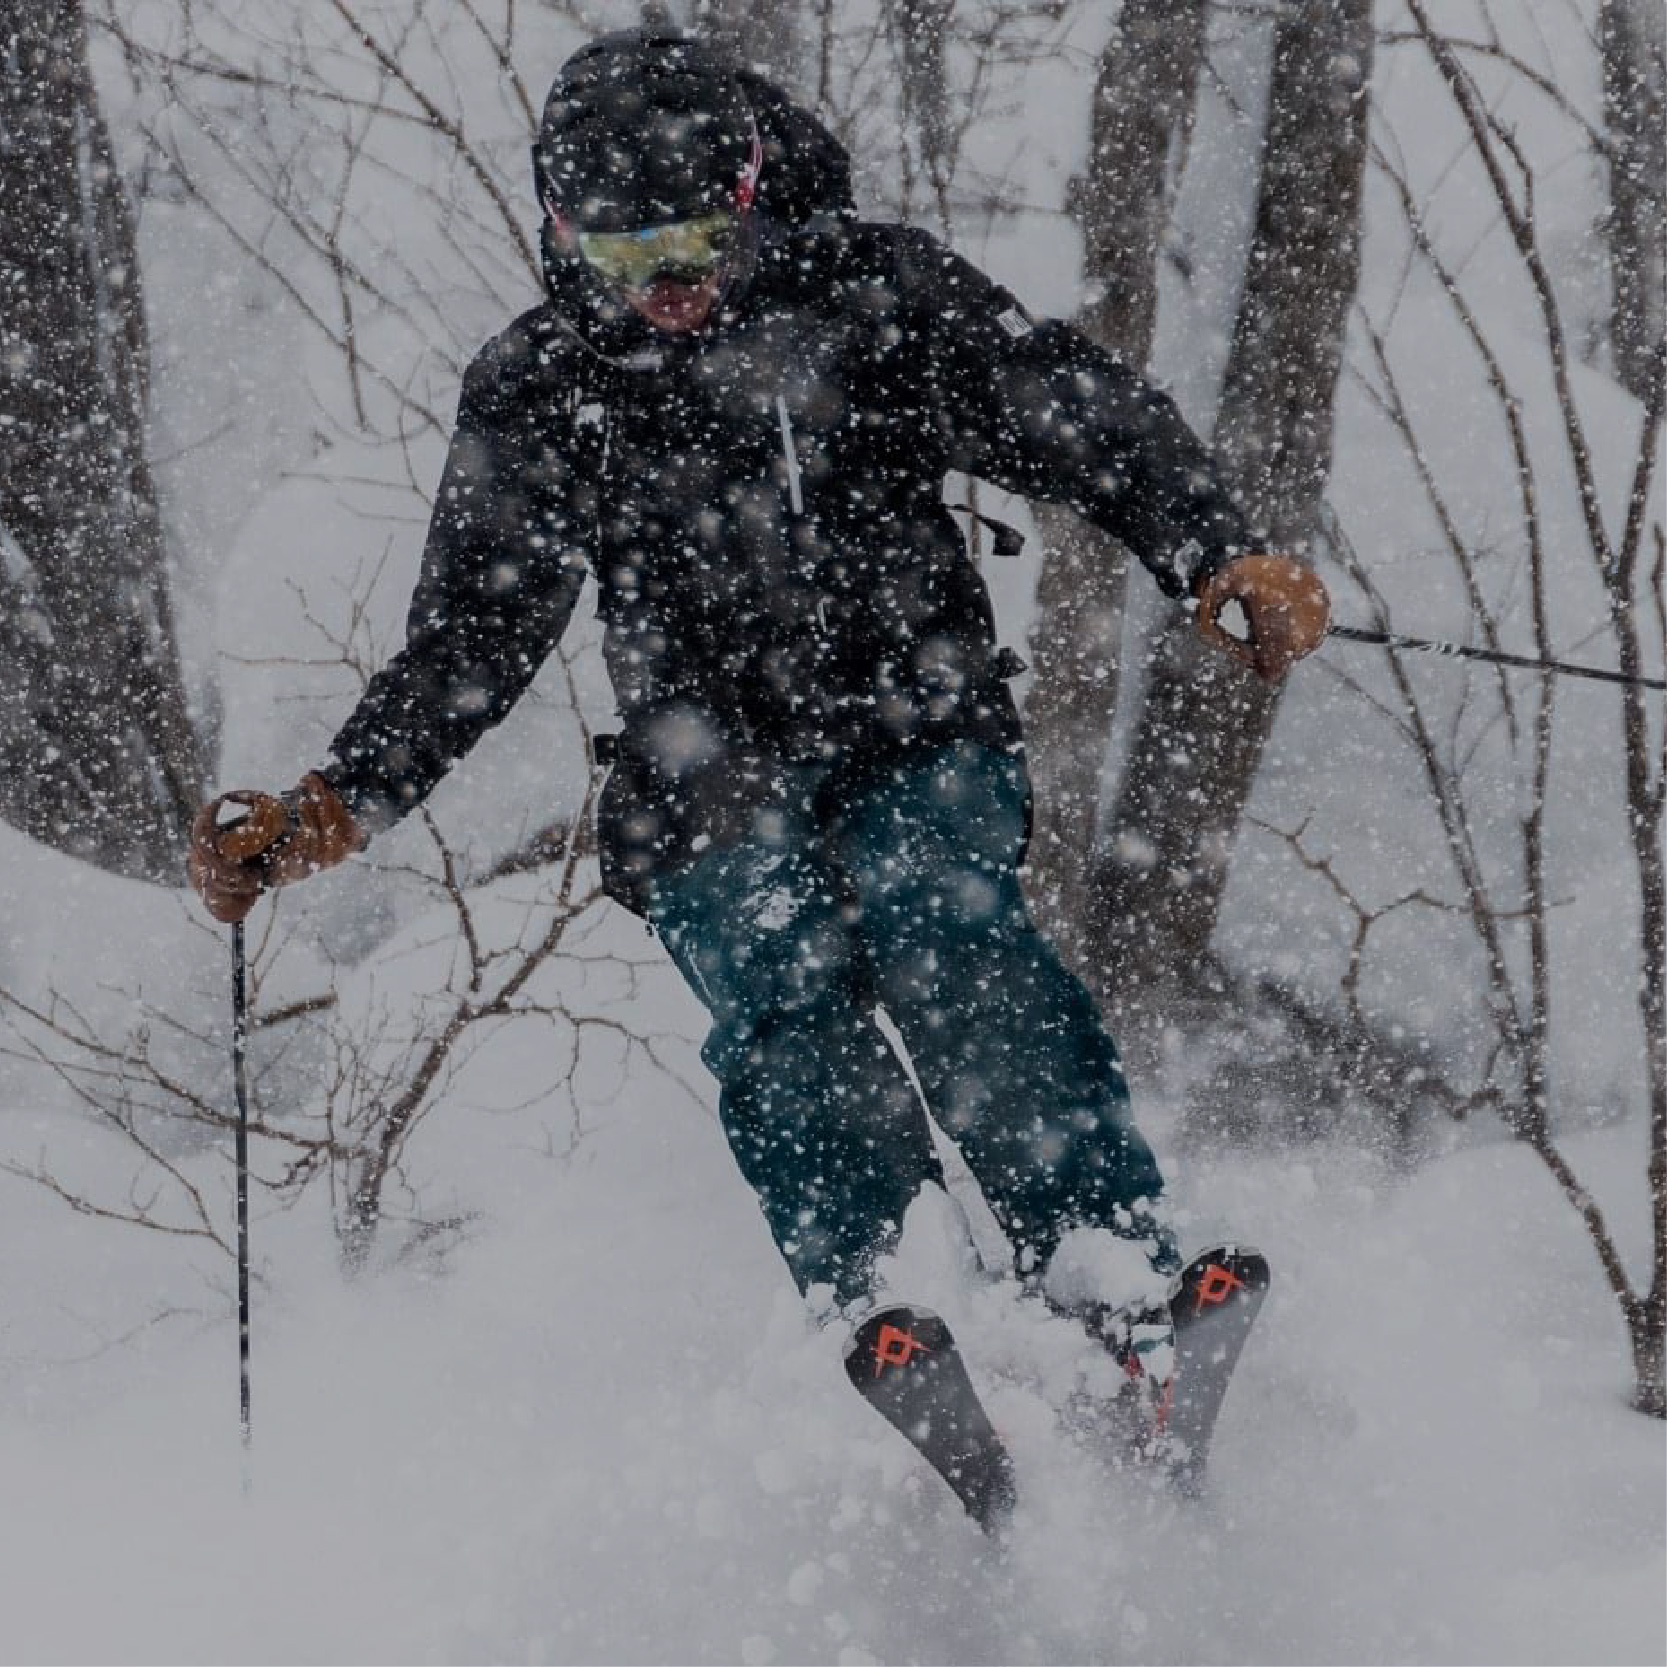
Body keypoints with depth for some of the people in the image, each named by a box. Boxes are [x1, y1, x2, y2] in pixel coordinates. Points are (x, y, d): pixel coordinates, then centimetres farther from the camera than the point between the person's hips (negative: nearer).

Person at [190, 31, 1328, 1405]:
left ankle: (1125, 1290, -35)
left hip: (921, 738, -1)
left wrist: (1221, 563, -16)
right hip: (714, 790, 2)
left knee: (939, 931, -28)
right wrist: (330, 811, -4)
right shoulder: (540, 396, 5)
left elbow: (1091, 425, 1)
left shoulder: (876, 296, 2)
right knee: (780, 1010, -24)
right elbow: (473, 642, 9)